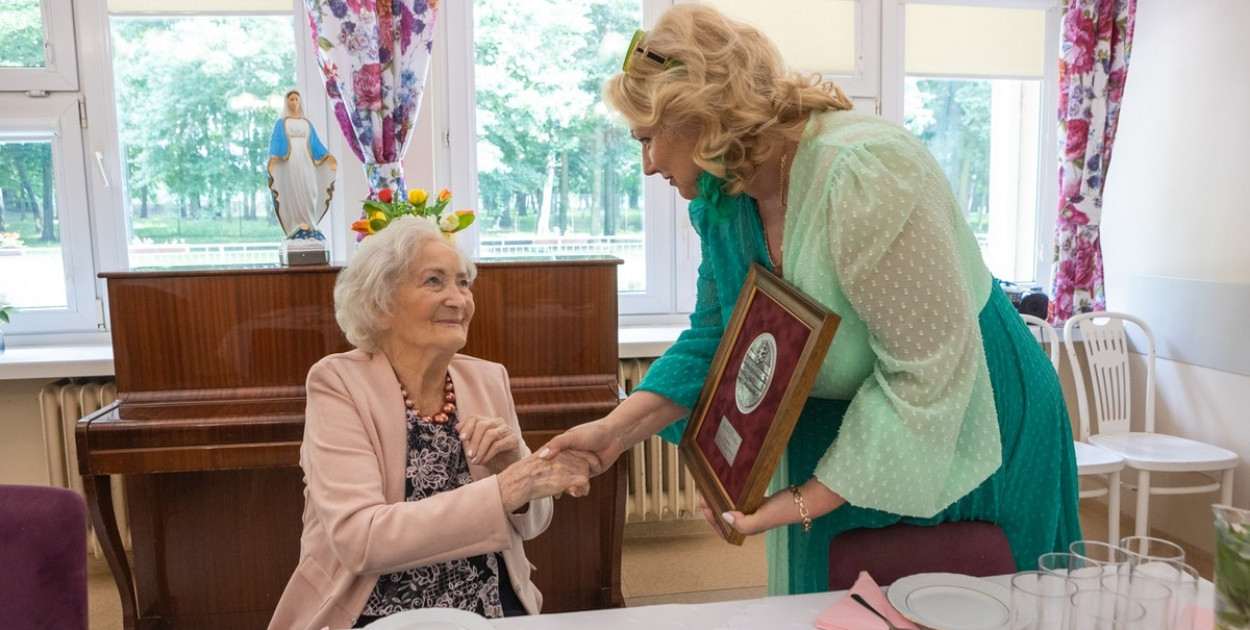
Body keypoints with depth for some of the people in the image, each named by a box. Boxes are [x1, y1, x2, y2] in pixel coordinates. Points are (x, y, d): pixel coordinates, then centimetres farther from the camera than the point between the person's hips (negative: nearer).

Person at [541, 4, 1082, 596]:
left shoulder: (864, 174, -31)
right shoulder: (721, 198, -6)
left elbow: (931, 372, -30)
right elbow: (713, 340, 0)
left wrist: (806, 502, -27)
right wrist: (615, 430, -13)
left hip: (967, 429, -6)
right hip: (839, 432, 6)